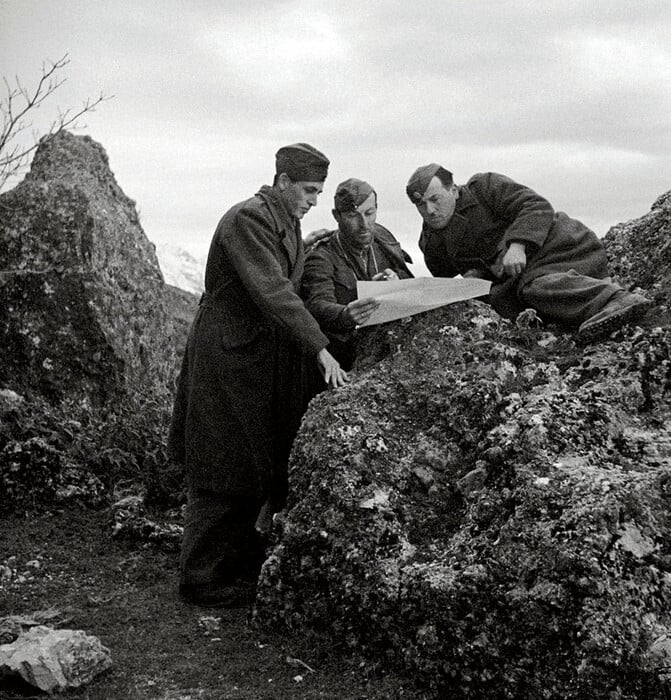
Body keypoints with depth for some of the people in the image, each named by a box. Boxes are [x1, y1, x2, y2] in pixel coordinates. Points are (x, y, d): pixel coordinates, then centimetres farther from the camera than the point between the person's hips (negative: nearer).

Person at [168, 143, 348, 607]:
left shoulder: (289, 224, 13)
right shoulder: (246, 219, -17)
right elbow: (272, 293, -27)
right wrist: (320, 349, -31)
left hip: (266, 358, 9)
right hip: (229, 357, -9)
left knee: (260, 465, 13)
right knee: (224, 468, -2)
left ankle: (240, 563, 26)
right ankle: (203, 578, 9)